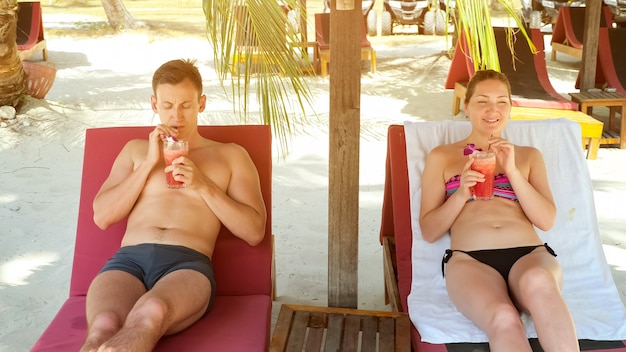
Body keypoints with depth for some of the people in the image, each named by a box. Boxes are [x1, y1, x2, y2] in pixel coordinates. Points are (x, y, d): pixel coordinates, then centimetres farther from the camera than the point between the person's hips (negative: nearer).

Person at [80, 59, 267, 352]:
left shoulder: (230, 155, 23)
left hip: (188, 262, -2)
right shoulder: (136, 149, 30)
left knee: (151, 313, -43)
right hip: (128, 258, 2)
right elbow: (102, 217, 16)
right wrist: (149, 164, 7)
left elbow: (254, 231, 11)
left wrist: (202, 185, -1)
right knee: (103, 326, -38)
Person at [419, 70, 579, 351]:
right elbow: (428, 231, 12)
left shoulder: (529, 155, 25)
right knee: (503, 318, -37)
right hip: (470, 259, -1)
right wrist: (461, 193, -5)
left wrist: (512, 171, 0)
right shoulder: (441, 157, 19)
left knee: (538, 282, -38)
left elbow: (547, 220, 11)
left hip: (528, 254, 2)